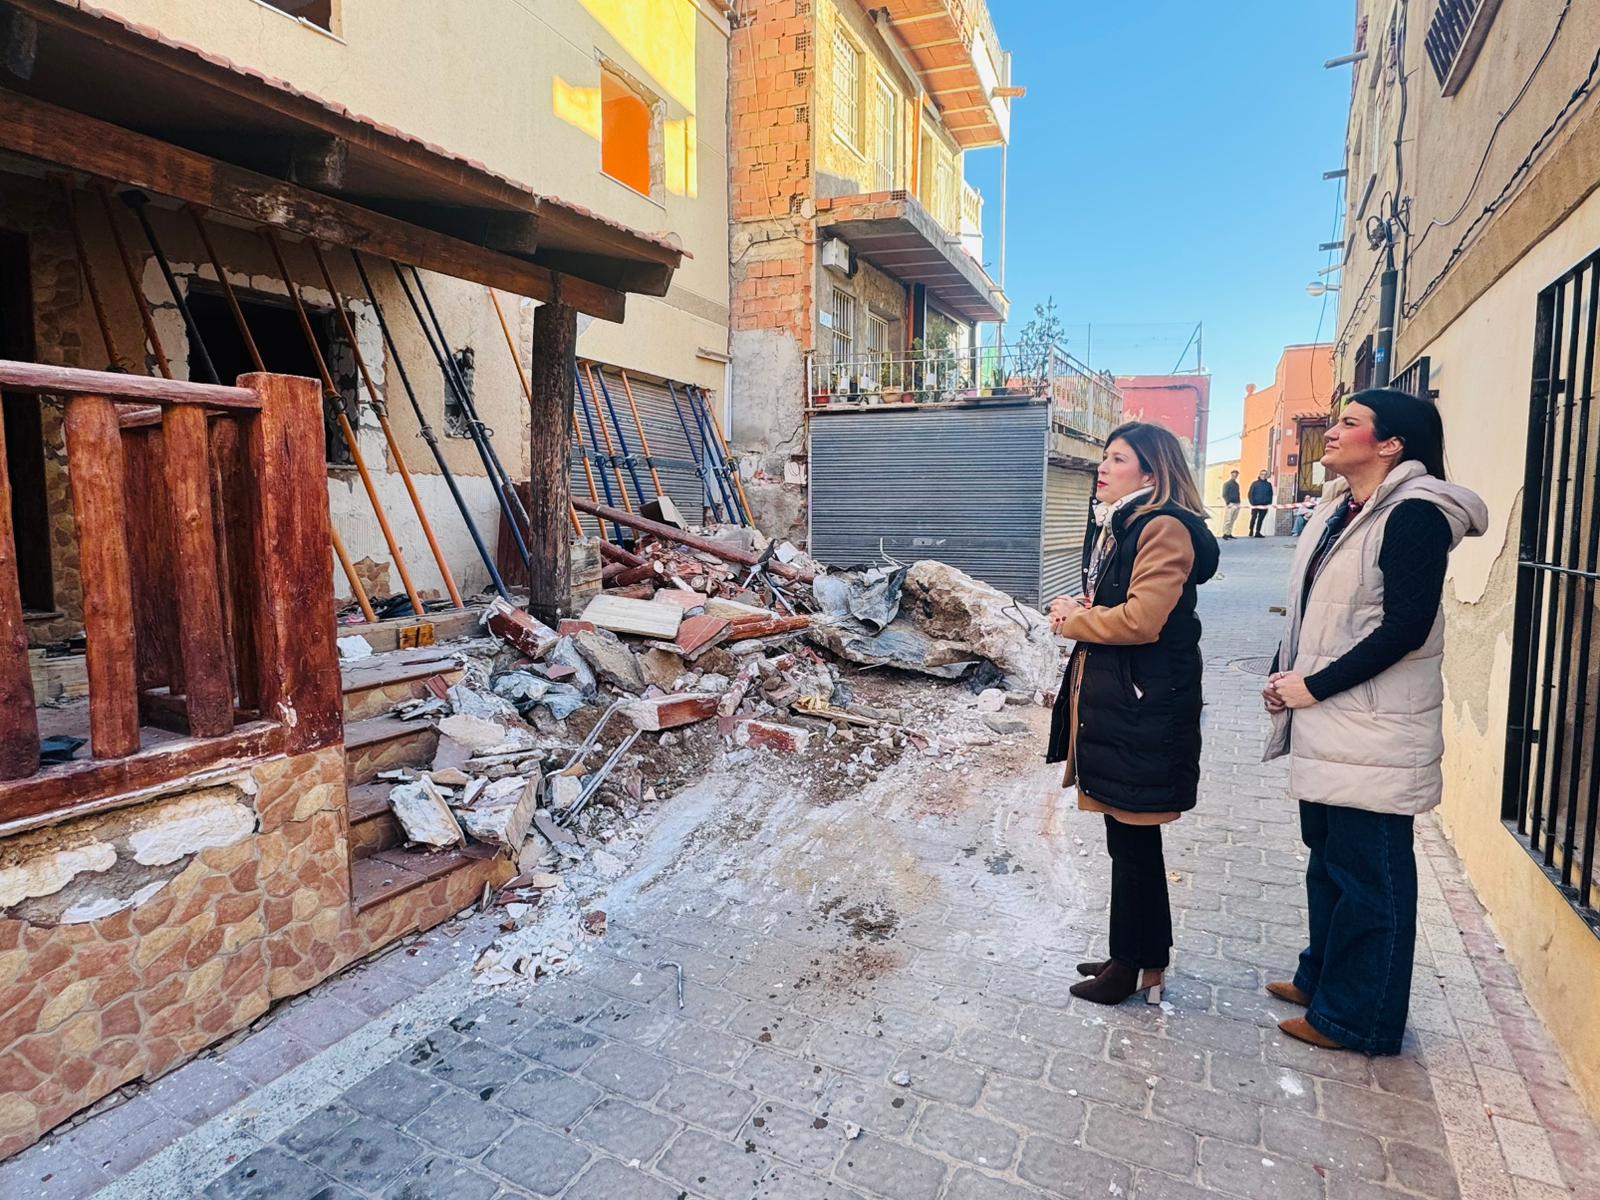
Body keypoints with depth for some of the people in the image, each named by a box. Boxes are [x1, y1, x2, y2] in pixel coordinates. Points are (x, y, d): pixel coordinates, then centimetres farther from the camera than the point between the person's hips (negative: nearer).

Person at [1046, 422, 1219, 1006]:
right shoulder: (1119, 526, 16)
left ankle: (1135, 963, 19)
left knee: (1132, 838, 2)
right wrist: (1078, 607, 0)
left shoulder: (1165, 528, -15)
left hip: (1143, 708, -10)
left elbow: (1142, 619, -25)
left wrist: (1074, 621, -9)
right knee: (1129, 837, 17)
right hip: (1110, 700, 10)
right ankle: (1138, 957, 31)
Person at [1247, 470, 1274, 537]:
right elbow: (1250, 494, -1)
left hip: (1264, 506, 3)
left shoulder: (1268, 484, 10)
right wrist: (1252, 502, -10)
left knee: (1261, 519, 6)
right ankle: (1251, 531, 9)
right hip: (1255, 505, -3)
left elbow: (1270, 494, 13)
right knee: (1253, 518, -7)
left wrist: (1269, 503, 2)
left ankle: (1257, 532, 11)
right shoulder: (1255, 483, 1)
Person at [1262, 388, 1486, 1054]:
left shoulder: (1415, 514, -13)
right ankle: (1323, 977, 36)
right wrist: (1284, 675, 3)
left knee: (1368, 873, 3)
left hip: (1374, 729, -9)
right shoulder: (1336, 510, 13)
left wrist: (1314, 686, -16)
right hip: (1327, 723, 9)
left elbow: (1406, 626, -20)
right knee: (1327, 853, 20)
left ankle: (1358, 1017, 18)